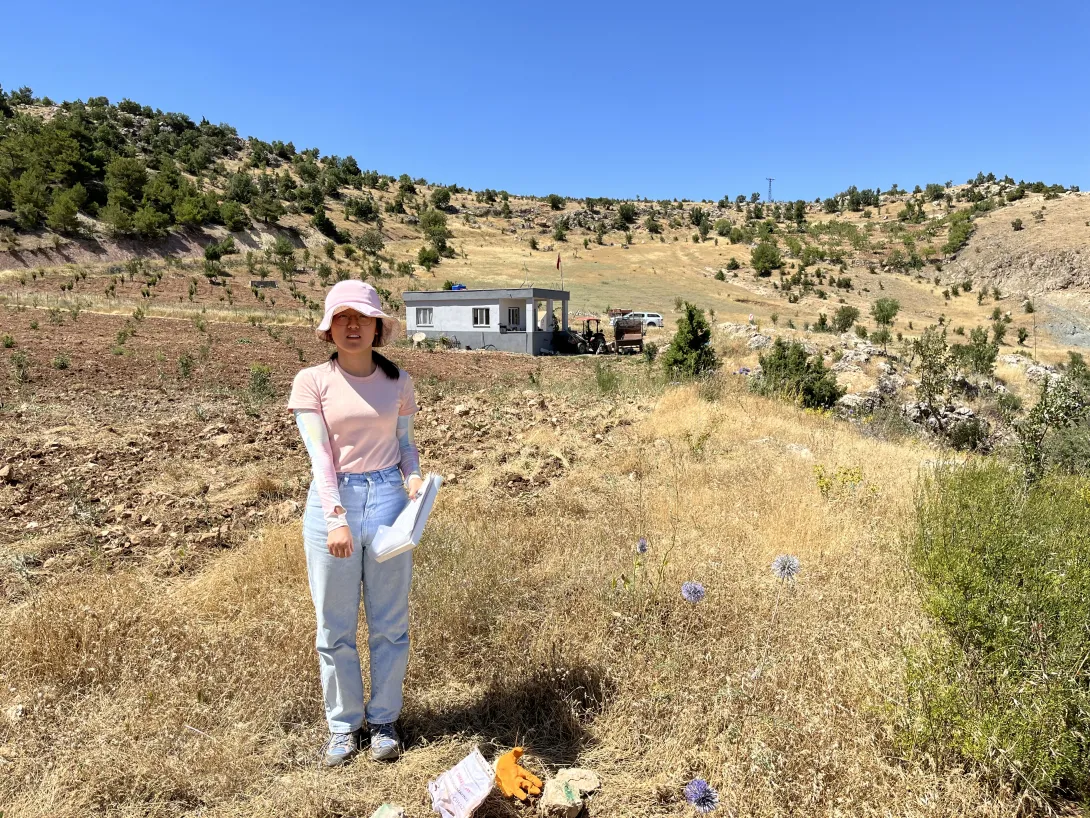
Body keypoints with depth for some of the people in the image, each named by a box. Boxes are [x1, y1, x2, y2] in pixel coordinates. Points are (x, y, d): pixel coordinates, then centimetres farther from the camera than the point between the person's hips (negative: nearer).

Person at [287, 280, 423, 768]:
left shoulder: (398, 381, 4)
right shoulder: (312, 381, -3)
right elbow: (319, 454, -11)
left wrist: (414, 476, -8)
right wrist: (336, 518, -20)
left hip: (387, 500, 2)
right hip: (332, 503, -1)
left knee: (390, 622, 11)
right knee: (335, 627, 11)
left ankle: (384, 720, 32)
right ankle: (344, 724, 31)